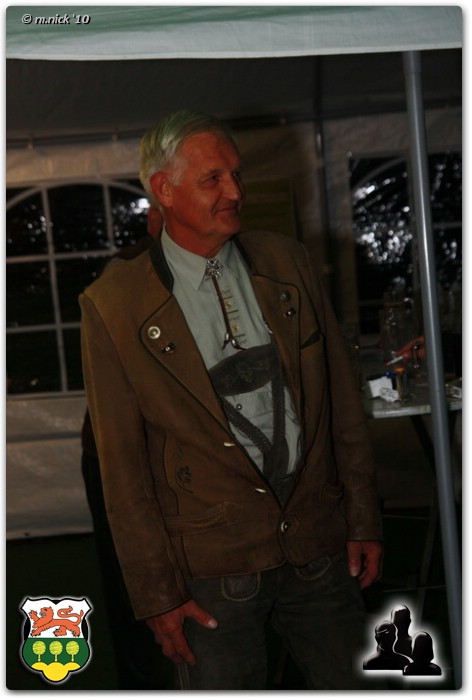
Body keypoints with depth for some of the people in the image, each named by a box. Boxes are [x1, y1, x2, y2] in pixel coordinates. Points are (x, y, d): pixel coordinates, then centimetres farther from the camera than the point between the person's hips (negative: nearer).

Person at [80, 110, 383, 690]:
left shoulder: (286, 261, 3)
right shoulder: (113, 305, -9)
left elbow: (341, 399, 7)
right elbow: (121, 466, -6)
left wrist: (363, 521, 6)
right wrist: (157, 593, -6)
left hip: (321, 549, 4)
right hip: (212, 571, -3)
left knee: (351, 683, 15)